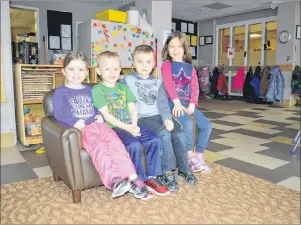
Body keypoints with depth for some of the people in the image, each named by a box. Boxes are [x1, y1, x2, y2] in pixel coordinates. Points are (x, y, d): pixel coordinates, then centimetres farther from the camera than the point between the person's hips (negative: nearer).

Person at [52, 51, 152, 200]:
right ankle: (114, 181, -49)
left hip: (96, 124, 5)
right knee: (99, 146, -35)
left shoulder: (89, 90, 27)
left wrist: (100, 116, 8)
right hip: (79, 129, -4)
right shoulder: (60, 92, 10)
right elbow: (58, 114, -1)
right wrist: (74, 122, -17)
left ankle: (133, 179, -33)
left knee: (115, 142, -25)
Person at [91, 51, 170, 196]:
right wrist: (126, 127, -17)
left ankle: (152, 177, -4)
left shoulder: (124, 87, 19)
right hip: (112, 127, -6)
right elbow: (106, 115, -10)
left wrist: (134, 125, -9)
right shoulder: (97, 89, -1)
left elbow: (132, 109, 10)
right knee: (134, 144, -30)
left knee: (154, 140, -14)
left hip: (131, 125, 6)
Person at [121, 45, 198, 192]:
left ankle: (183, 169, 1)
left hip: (159, 115, 5)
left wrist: (167, 118, -14)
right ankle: (168, 173, -18)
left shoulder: (157, 83, 17)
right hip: (142, 118, -4)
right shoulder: (127, 80, 4)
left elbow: (163, 104, 5)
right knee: (164, 133, -28)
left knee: (179, 133, -17)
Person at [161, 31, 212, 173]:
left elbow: (195, 87, 4)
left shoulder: (190, 68, 15)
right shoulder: (167, 65, 2)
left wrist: (192, 104, -12)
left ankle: (199, 156, 6)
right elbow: (169, 85, -14)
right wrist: (177, 102, -26)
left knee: (206, 125, -7)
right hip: (173, 104, -5)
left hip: (187, 104, 6)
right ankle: (190, 158, -12)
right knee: (188, 124, -30)